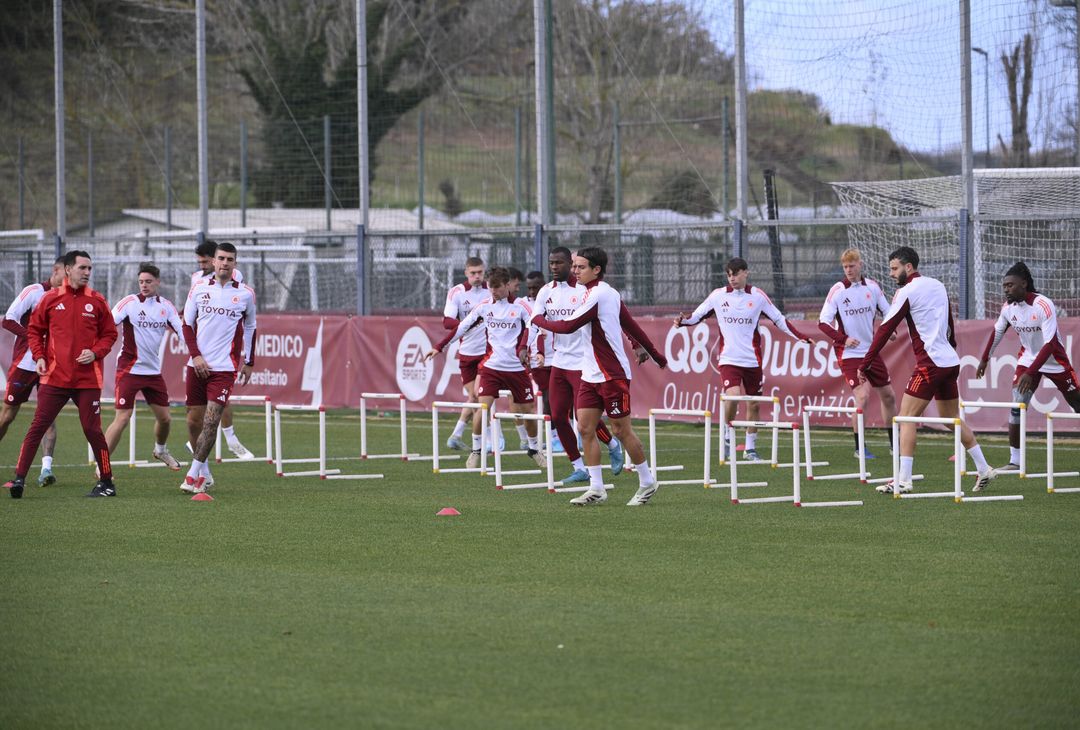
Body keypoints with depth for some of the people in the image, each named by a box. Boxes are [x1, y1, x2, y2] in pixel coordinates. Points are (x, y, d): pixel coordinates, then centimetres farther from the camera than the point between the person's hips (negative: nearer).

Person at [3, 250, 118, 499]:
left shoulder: (97, 301, 5)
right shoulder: (50, 299, 4)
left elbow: (109, 334, 11)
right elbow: (34, 329, 12)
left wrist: (95, 353, -7)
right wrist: (39, 356, -2)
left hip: (87, 378, 0)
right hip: (54, 376, 0)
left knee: (92, 429, -1)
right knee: (37, 426, -4)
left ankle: (106, 482, 11)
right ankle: (19, 478, -2)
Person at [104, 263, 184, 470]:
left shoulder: (166, 306, 5)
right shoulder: (130, 302, -9)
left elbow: (181, 329, 6)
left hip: (154, 371, 5)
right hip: (129, 370, -5)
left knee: (164, 418, 12)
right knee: (122, 418, -12)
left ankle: (160, 450, 41)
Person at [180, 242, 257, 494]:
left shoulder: (245, 294, 3)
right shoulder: (199, 288, 4)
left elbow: (250, 328, 15)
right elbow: (187, 324, 7)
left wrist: (249, 363, 15)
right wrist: (196, 355, -6)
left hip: (225, 368, -2)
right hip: (198, 365, 2)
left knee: (211, 421, -12)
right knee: (194, 420, 5)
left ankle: (194, 474, -6)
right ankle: (205, 473, 19)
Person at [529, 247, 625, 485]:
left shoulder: (583, 290, -9)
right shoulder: (546, 293, 6)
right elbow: (535, 322, -1)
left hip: (582, 362, -6)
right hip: (558, 363, 6)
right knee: (558, 418, 2)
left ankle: (613, 445, 22)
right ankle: (579, 468, 12)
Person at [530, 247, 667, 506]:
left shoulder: (598, 295, -17)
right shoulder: (610, 294, 12)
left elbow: (568, 326, -20)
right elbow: (632, 326, 18)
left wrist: (539, 320, -3)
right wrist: (655, 355, 25)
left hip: (612, 375, -9)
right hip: (591, 375, 9)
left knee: (622, 430, -1)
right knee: (585, 428, 2)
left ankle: (647, 482, 13)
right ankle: (596, 489, 3)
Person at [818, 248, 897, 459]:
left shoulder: (872, 287, 2)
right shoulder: (838, 291, -9)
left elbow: (887, 312, 12)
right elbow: (823, 322, -11)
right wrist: (843, 339, -23)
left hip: (872, 351, 5)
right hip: (849, 353, -5)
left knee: (888, 396, 10)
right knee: (862, 396, -18)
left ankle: (894, 443, 26)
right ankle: (859, 447, -7)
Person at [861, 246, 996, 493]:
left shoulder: (907, 292, -9)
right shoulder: (938, 286, 14)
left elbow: (885, 330, -9)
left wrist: (864, 366, -7)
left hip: (931, 363, -8)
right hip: (951, 362, 8)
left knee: (906, 418, -5)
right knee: (952, 419, 20)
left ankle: (904, 480, -12)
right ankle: (984, 470, 22)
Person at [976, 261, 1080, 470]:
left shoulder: (1043, 306, -28)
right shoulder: (1008, 307, -10)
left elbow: (1050, 344, -32)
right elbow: (997, 331, 10)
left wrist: (1030, 373, -37)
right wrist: (985, 359, 11)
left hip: (1054, 360, -4)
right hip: (1027, 358, 4)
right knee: (1017, 406, -11)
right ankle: (1015, 461, -8)